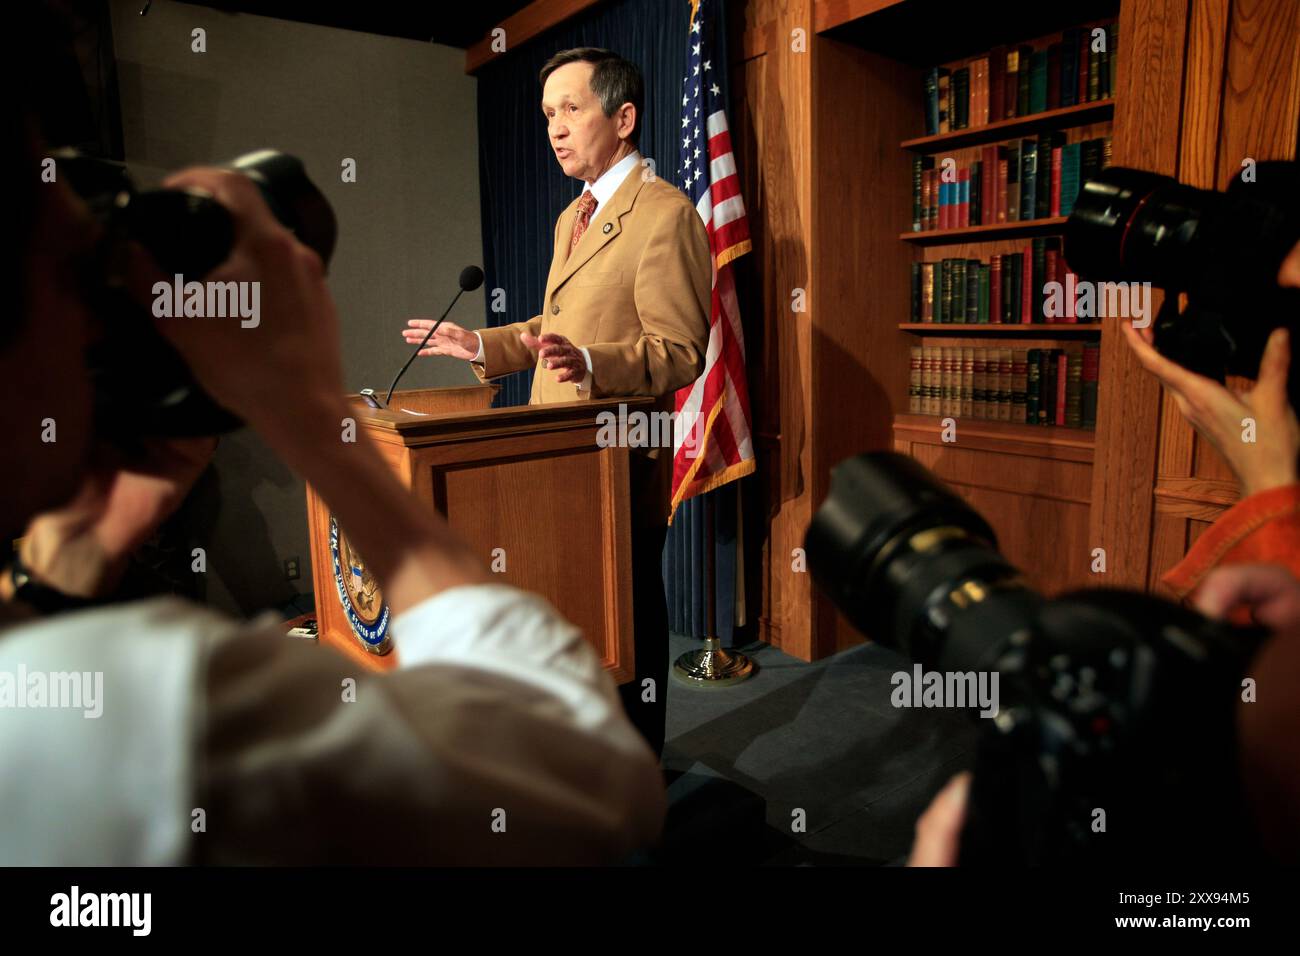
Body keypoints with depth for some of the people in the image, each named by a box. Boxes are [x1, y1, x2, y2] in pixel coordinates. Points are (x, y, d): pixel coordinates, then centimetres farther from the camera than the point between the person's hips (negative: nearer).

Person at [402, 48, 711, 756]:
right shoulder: (574, 216, 18)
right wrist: (481, 345, 18)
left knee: (629, 615, 4)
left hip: (622, 463, -9)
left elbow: (679, 352, -19)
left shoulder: (665, 214, -12)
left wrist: (589, 364, -35)